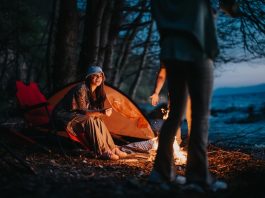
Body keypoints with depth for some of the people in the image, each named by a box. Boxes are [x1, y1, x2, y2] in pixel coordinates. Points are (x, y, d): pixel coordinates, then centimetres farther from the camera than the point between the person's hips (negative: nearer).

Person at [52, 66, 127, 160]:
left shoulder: (94, 91, 7)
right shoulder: (81, 89, -21)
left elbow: (89, 110, 12)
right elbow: (82, 111, -24)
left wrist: (102, 112, -9)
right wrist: (101, 112, -34)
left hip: (75, 116, 9)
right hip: (63, 117, -9)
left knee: (98, 121, -13)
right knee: (89, 120, -31)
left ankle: (113, 149, -14)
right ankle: (103, 152, -33)